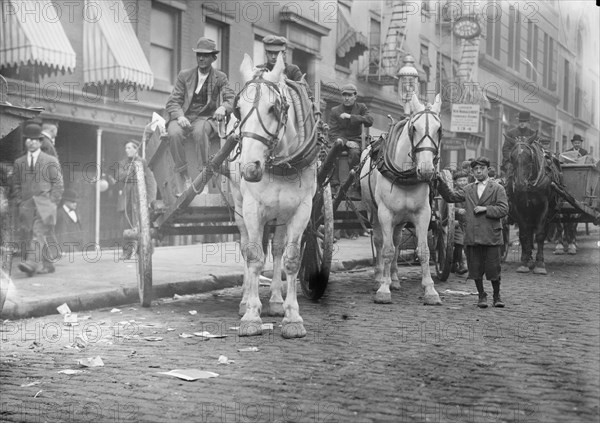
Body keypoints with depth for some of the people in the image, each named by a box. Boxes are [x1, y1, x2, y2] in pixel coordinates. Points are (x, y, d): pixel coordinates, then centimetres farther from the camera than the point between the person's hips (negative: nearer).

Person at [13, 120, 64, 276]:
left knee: (39, 234, -18)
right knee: (38, 236, 6)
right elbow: (17, 185, 18)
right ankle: (46, 265, 16)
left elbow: (58, 185, 3)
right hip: (27, 206, 4)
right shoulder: (19, 162, 14)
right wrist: (21, 203, 7)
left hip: (45, 206, -4)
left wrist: (50, 203, -4)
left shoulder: (51, 161, 4)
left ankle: (31, 263, -30)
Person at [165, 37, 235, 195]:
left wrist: (223, 107, -25)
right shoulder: (184, 75, 12)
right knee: (174, 134, -33)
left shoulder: (220, 78, 11)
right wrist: (180, 116, -16)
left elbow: (231, 99, 0)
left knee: (200, 131, -38)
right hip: (184, 118, 1)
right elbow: (173, 102, 6)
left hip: (205, 118, -1)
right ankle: (184, 179, -23)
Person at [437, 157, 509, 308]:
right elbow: (450, 196, 9)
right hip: (472, 237, 3)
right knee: (475, 268, 5)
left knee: (493, 268, 1)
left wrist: (485, 209, -14)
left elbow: (504, 209, -5)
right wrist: (440, 182, -1)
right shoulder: (468, 189, 15)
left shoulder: (497, 188, 4)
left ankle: (497, 296, 18)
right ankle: (482, 296, 19)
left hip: (491, 236, -3)